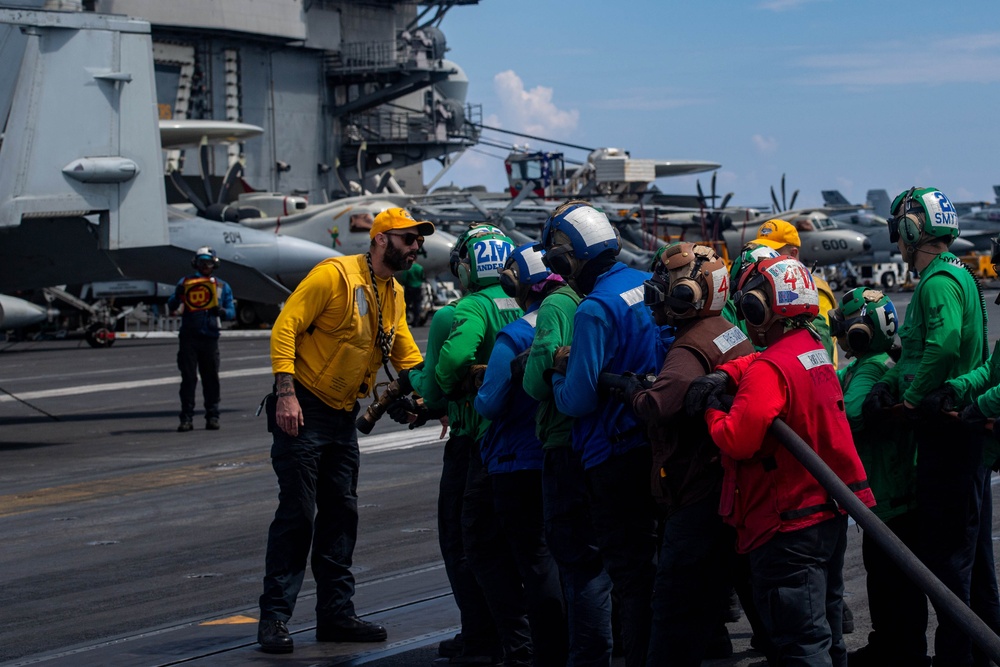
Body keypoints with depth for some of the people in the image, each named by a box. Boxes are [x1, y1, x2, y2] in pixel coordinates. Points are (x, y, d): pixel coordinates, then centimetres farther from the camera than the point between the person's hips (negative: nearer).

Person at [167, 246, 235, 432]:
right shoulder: (186, 282, 12)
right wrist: (178, 295, -17)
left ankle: (212, 416, 8)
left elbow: (232, 312, 6)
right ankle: (187, 418, -1)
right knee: (188, 378, -2)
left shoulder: (222, 286, 14)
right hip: (188, 338, 0)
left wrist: (221, 311, -16)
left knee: (211, 378, 2)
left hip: (210, 338, 1)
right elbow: (171, 307, 4)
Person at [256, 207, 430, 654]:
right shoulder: (334, 275, -15)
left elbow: (406, 353, 15)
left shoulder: (394, 295, 9)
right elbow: (285, 327, -18)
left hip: (343, 415, 8)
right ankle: (274, 617, -3)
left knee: (341, 513, 10)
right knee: (297, 512, -8)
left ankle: (336, 613, 18)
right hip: (303, 410, -8)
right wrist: (286, 394, -25)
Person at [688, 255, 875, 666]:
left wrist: (712, 410, -8)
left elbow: (737, 440, -27)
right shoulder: (815, 353, 9)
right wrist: (723, 376, 3)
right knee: (824, 631, 18)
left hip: (789, 525, -9)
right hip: (831, 511, 9)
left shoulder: (769, 371, -20)